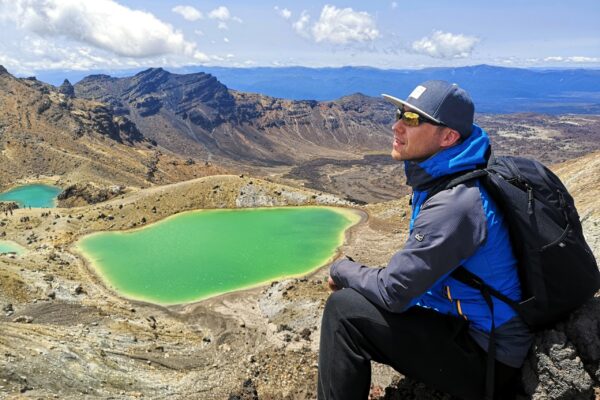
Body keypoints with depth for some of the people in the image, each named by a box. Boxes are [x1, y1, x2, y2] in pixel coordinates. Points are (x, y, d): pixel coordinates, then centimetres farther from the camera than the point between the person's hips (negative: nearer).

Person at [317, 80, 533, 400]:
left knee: (344, 309, -19)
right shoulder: (439, 179, 3)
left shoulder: (454, 203, -27)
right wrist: (354, 275, 2)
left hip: (486, 360, -9)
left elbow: (393, 292, -24)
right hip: (467, 322, 9)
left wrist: (342, 269, -7)